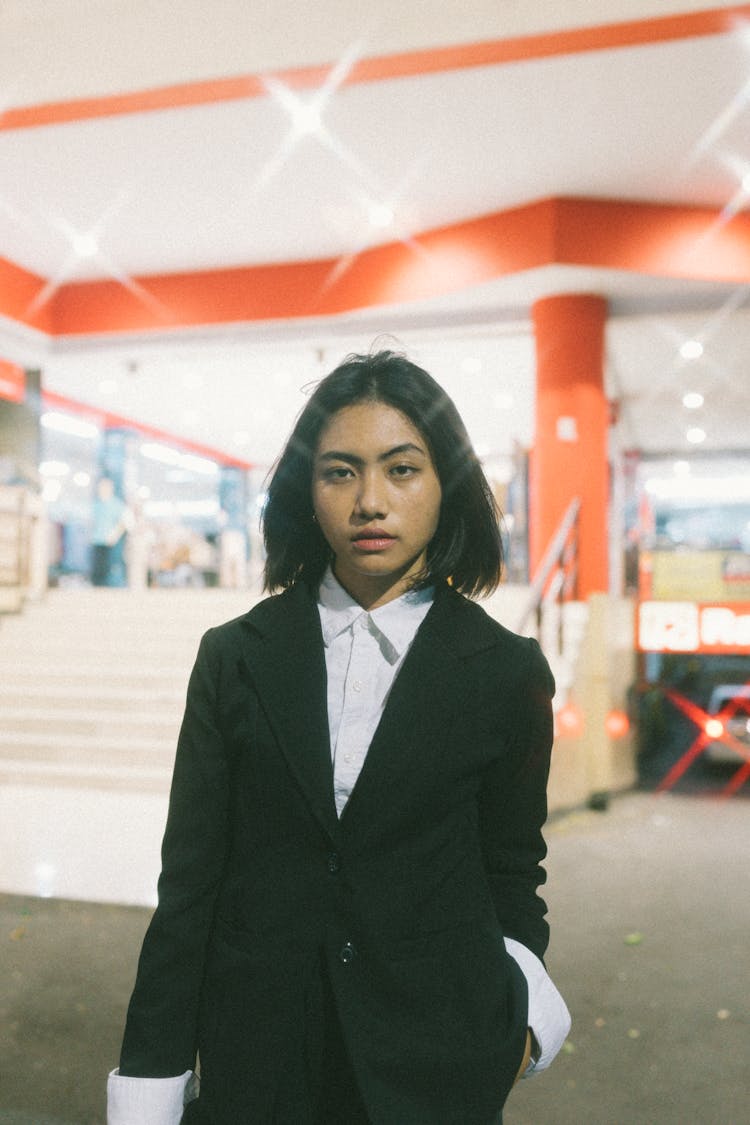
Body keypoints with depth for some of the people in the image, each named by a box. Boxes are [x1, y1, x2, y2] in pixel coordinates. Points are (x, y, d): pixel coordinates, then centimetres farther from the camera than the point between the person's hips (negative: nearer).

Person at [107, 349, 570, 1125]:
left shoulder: (505, 673, -7)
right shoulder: (236, 657, -5)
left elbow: (511, 872, 3)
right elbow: (190, 877, -3)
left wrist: (522, 1019, -8)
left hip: (436, 1060, 0)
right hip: (255, 1054, 1)